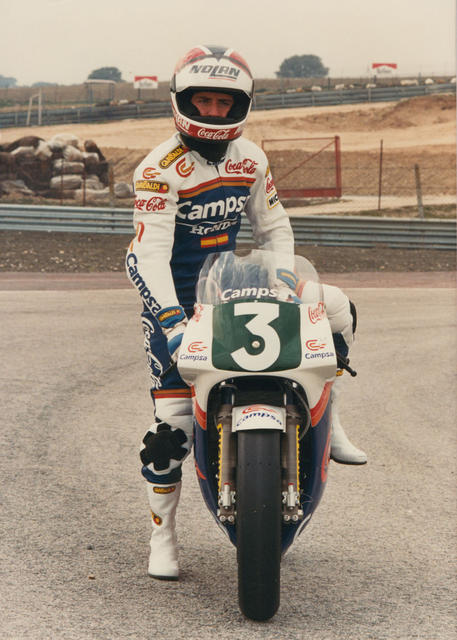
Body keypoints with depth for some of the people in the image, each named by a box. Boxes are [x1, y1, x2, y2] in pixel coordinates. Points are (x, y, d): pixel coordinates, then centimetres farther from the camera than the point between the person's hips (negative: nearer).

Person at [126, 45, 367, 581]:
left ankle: (323, 423, 3)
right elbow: (149, 253, -25)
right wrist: (173, 320, -37)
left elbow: (274, 228, 11)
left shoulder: (250, 160, 1)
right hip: (174, 298, -5)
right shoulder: (159, 169, -17)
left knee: (335, 307, -8)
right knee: (172, 422, -10)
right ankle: (162, 536, 3)